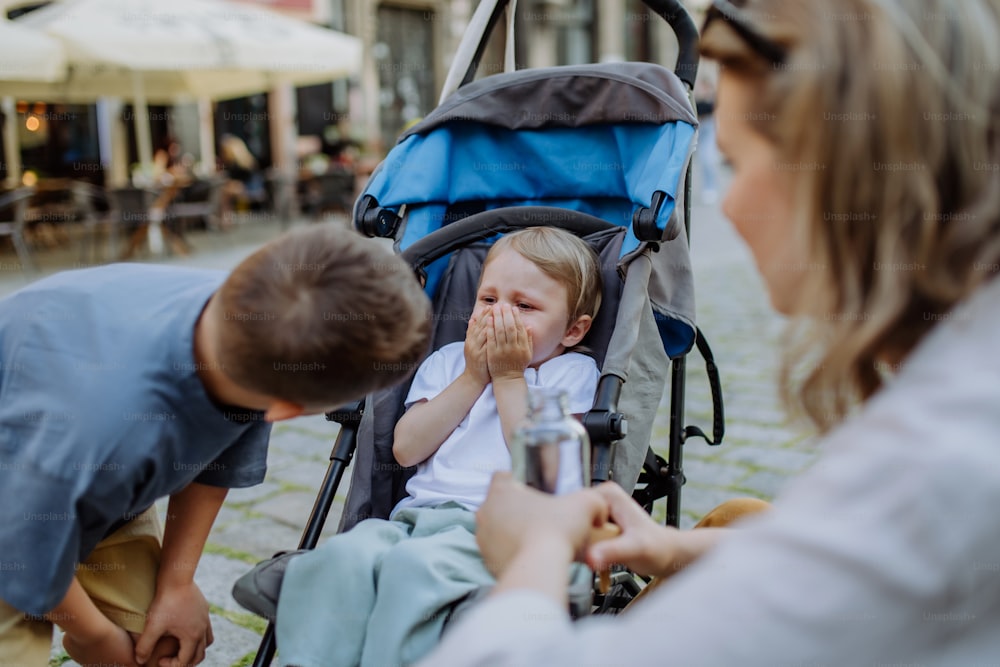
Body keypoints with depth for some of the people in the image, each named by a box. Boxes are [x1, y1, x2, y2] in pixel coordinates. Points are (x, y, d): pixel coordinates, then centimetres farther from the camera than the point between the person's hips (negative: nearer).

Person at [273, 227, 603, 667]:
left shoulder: (571, 373, 12)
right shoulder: (448, 361, 23)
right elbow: (406, 448, 9)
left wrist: (509, 377, 2)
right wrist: (472, 378, 6)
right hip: (415, 514, 4)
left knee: (417, 563, -35)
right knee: (346, 552, -29)